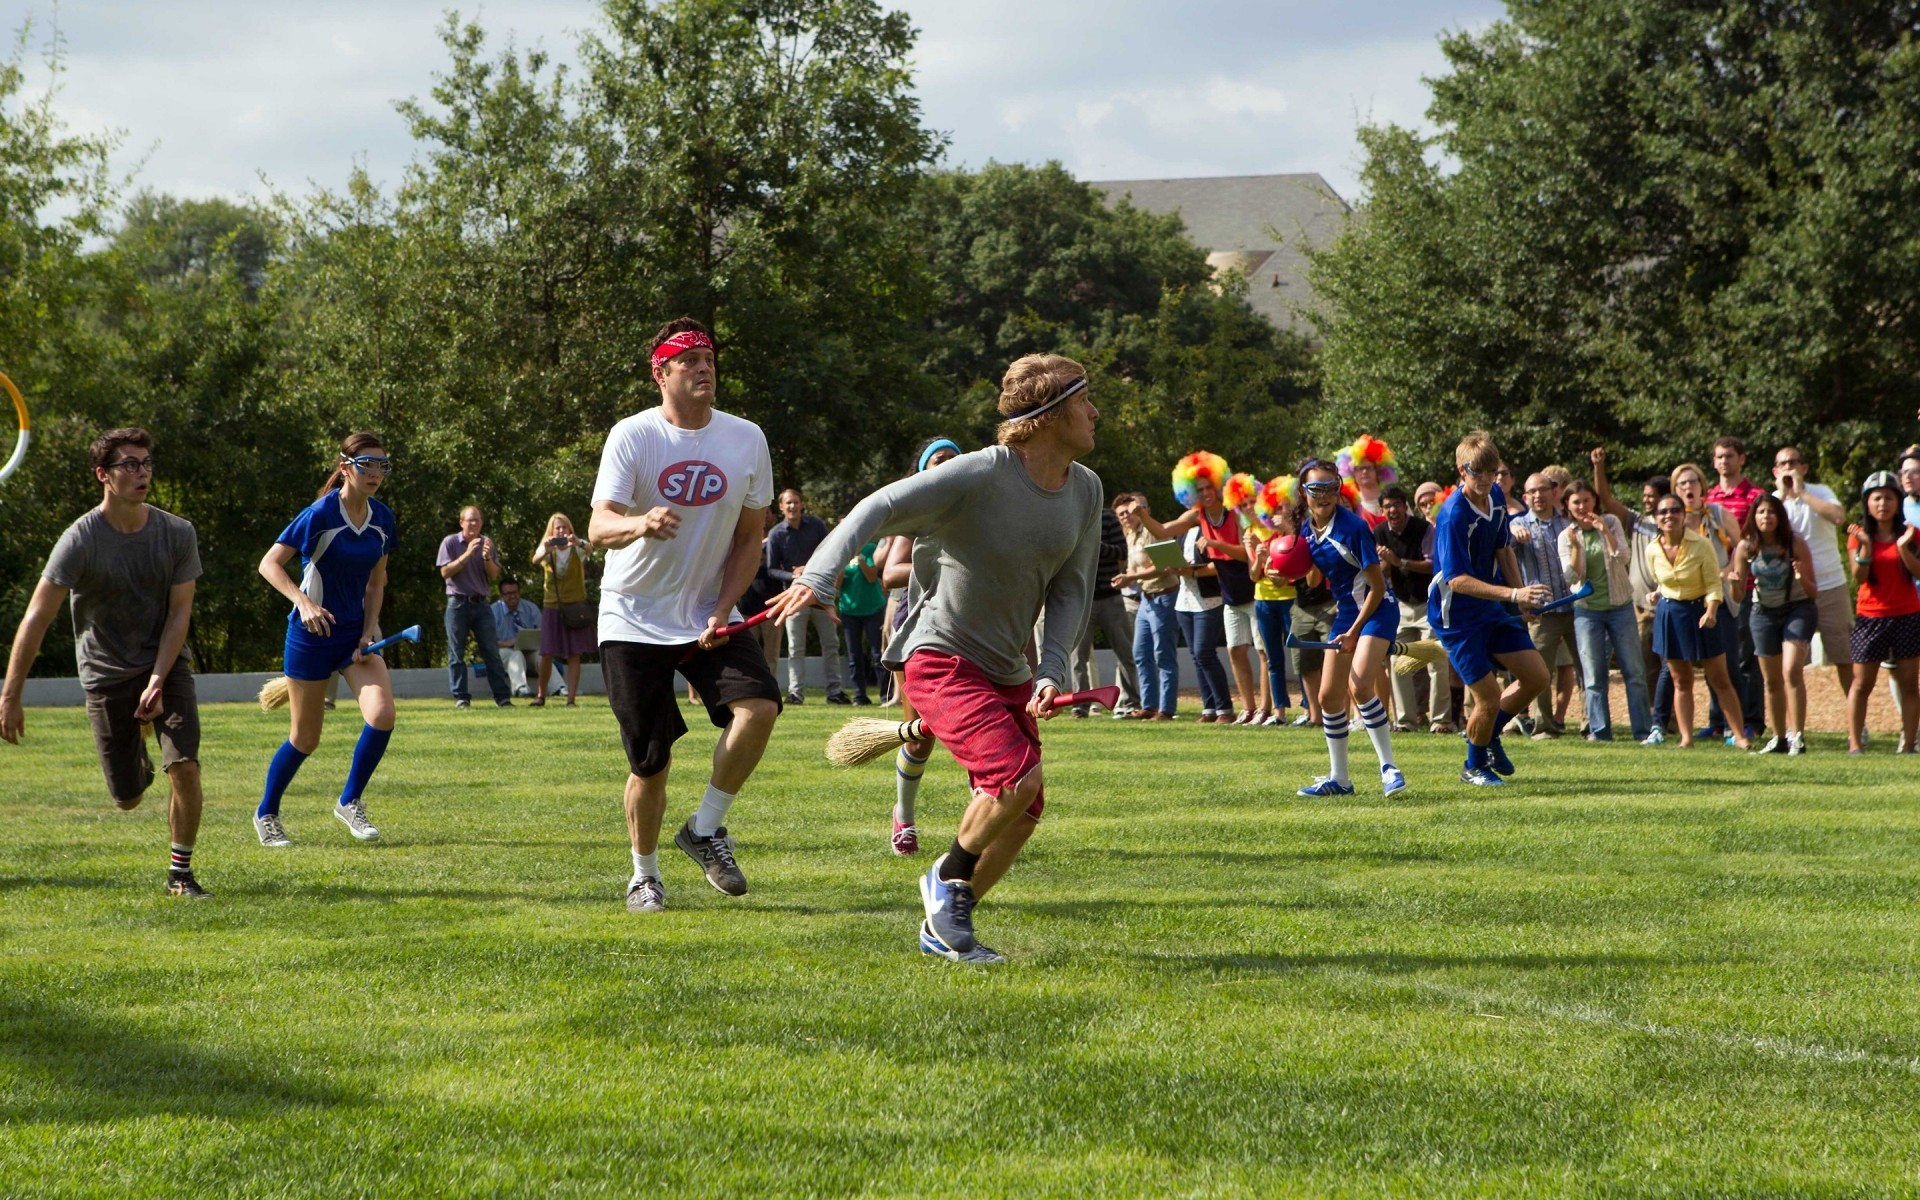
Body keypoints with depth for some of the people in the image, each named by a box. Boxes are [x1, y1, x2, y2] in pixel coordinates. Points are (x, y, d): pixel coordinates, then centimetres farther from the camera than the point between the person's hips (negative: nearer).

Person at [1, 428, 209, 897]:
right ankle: (138, 760, 43)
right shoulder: (81, 539, -17)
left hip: (166, 664, 2)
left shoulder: (177, 534, -7)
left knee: (185, 767, -18)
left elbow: (180, 611, -4)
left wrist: (157, 681, -15)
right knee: (127, 799, 4)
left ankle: (180, 872, 1)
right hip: (106, 673, -2)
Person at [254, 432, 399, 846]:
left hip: (356, 632, 5)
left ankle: (350, 802, 3)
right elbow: (269, 564, -17)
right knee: (305, 739, 3)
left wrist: (368, 633, -1)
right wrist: (303, 602, -31)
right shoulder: (320, 514, -16)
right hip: (313, 636, -5)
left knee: (381, 714, -17)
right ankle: (266, 814, 26)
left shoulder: (382, 519, 1)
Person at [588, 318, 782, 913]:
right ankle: (644, 874, 21)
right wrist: (639, 524, -46)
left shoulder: (747, 439, 0)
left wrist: (721, 612, -7)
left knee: (759, 705, -22)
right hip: (635, 619, -2)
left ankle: (706, 830, -3)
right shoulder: (632, 436, -10)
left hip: (708, 615, 2)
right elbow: (599, 526, -22)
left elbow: (749, 539, 7)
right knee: (650, 762, -2)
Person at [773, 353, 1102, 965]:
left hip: (1008, 672, 8)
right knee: (1019, 776, -24)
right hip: (941, 657, -8)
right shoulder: (982, 475, -20)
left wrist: (1051, 671, -9)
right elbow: (882, 507, -23)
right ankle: (948, 879, 3)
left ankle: (943, 928, 22)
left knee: (1023, 812, 4)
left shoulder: (1084, 489, 1)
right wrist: (820, 576, -36)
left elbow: (1071, 588, 5)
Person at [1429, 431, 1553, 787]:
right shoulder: (1452, 515, -26)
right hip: (1456, 616, -8)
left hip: (1492, 608, 8)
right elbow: (1457, 580, -30)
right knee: (1489, 697, -7)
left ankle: (1489, 737, 27)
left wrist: (1521, 594, 12)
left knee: (1536, 677, 5)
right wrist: (1512, 595, -37)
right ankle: (1474, 765, 20)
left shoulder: (1496, 496, 0)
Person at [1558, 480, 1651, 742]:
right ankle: (1599, 730, 5)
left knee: (1634, 671, -1)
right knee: (1594, 676, 0)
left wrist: (1605, 531, -22)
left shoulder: (1611, 523, 0)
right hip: (1587, 610, 0)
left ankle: (1643, 730, 2)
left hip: (1619, 605, 0)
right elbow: (1571, 578, -8)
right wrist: (1575, 546, -20)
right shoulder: (1566, 536, 1)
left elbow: (1622, 557, -12)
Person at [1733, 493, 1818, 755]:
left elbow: (1812, 592, -11)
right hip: (1764, 613, 4)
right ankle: (1780, 738, 22)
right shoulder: (1746, 547, -8)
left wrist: (1802, 577, -32)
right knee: (1772, 681, 8)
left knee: (1791, 670, -22)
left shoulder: (1795, 545, -15)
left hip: (1797, 609, -4)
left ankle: (1798, 735, -21)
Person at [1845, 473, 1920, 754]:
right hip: (1871, 617, -1)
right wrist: (1865, 546, -22)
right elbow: (1858, 576, -8)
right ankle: (1855, 743, -1)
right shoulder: (1859, 536, 2)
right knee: (1862, 683, -2)